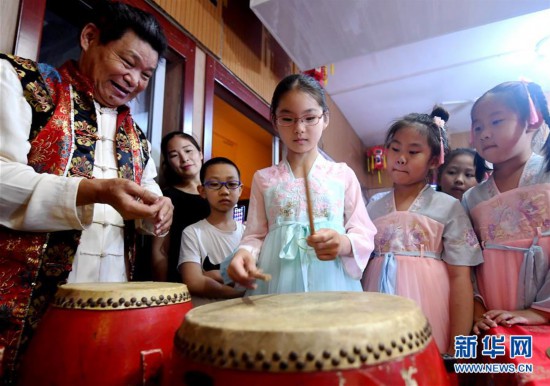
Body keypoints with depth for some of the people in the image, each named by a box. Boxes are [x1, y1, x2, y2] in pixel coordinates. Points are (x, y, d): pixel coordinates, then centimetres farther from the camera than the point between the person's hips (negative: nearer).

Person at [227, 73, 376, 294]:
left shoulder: (343, 175, 4)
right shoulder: (264, 178, 7)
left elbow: (364, 234, 4)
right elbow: (256, 235, 6)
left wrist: (344, 244, -18)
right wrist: (245, 253, -16)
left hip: (331, 283, 0)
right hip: (278, 284, 1)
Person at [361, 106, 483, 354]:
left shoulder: (448, 208, -2)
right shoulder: (372, 209, 7)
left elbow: (459, 277, -5)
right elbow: (362, 267, 10)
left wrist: (458, 347, -9)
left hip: (429, 315, -2)